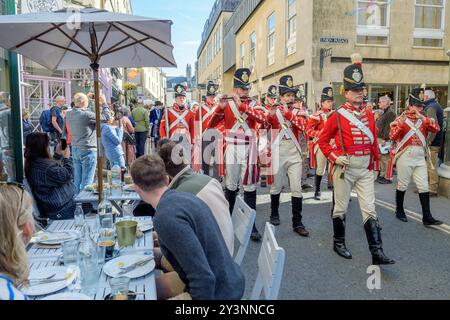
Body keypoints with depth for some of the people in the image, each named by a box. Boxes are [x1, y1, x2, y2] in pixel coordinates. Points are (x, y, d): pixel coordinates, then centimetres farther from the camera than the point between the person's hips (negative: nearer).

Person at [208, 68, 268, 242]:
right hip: (232, 150, 0)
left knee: (250, 187, 2)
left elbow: (263, 119, -16)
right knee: (231, 187, 9)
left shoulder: (254, 104, 5)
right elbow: (211, 124, -5)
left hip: (249, 150, 0)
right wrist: (220, 107, -21)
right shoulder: (226, 104, 3)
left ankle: (251, 224, 9)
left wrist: (242, 105, -24)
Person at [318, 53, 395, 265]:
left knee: (369, 209, 2)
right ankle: (339, 243, 27)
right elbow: (323, 140, -1)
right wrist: (334, 157, -12)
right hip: (345, 167, -4)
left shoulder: (369, 115, 8)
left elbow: (373, 141, 14)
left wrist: (375, 163, 14)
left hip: (365, 168, 4)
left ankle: (377, 253, 5)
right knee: (341, 208, 9)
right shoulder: (338, 116, -6)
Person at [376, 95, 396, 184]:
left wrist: (384, 139, -23)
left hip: (385, 140, -11)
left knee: (385, 159, -6)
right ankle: (382, 175, 24)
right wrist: (378, 138, 20)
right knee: (381, 159, 15)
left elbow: (388, 128, -20)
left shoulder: (390, 113, -13)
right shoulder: (384, 113, 19)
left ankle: (387, 178, -1)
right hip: (379, 139, 11)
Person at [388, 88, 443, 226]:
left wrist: (424, 119, -16)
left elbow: (436, 129, -5)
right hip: (405, 156, -5)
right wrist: (400, 124, -26)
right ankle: (399, 211, 23)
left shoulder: (424, 120, 11)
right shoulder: (401, 119, -3)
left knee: (424, 187, 3)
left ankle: (427, 217, 6)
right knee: (403, 186, 6)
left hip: (420, 157, 5)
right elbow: (392, 137, -13)